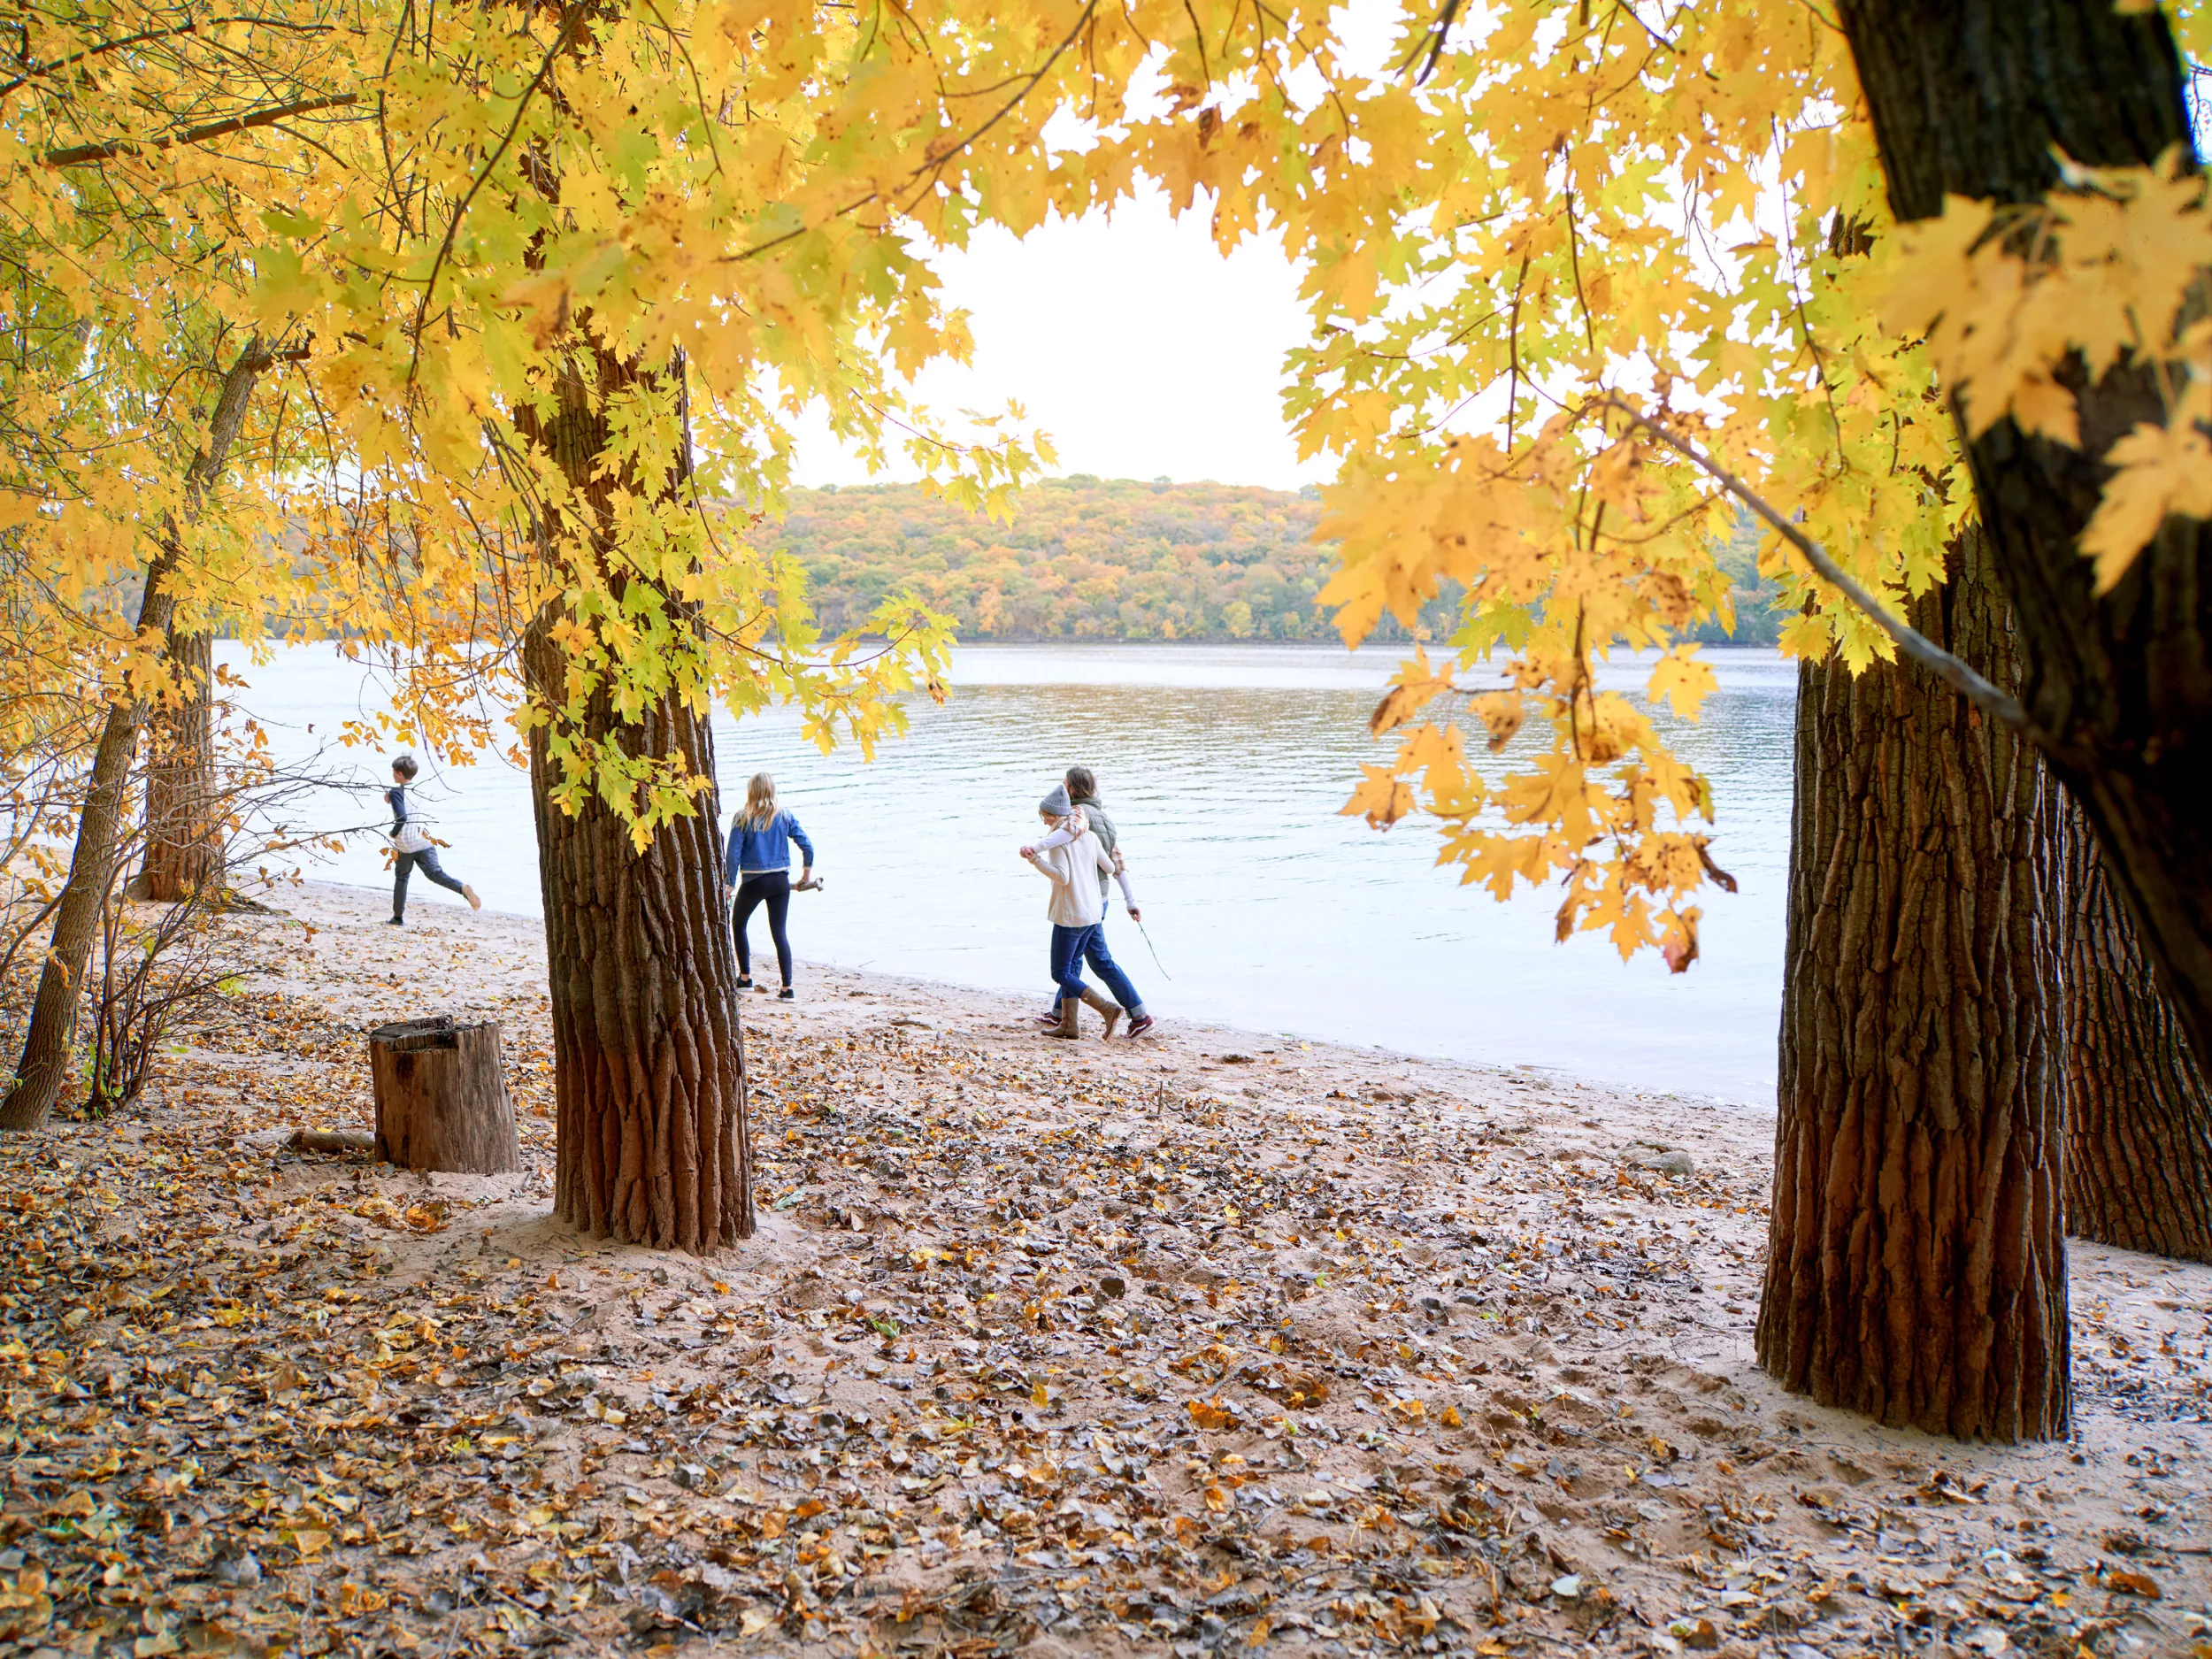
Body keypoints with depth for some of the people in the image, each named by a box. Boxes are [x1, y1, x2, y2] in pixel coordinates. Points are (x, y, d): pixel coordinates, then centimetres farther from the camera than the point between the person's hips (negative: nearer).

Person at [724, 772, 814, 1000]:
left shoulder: (743, 818, -7)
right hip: (780, 881, 3)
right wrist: (807, 874, 15)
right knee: (779, 932, 6)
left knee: (738, 923, 21)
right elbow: (807, 846, 1)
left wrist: (730, 883, -5)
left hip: (753, 882, -3)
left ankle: (745, 978, 20)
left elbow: (733, 854, -11)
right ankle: (787, 988, -1)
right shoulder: (784, 816, 1)